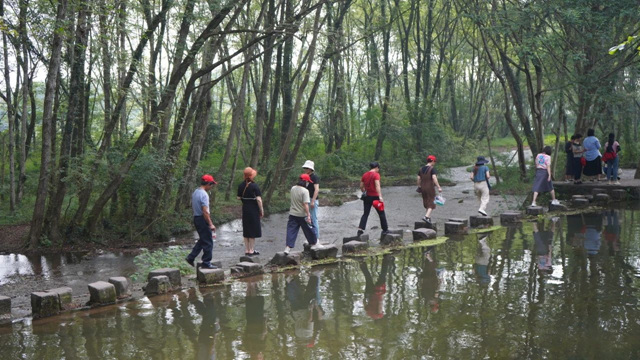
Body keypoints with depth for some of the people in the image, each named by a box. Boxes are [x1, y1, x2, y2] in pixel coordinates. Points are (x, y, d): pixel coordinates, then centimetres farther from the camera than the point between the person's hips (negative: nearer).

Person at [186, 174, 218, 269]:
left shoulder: (195, 192, 10)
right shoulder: (204, 194, -19)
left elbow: (192, 205, 19)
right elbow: (205, 211, -23)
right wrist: (211, 224, -21)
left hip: (196, 218, 9)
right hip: (203, 219, -9)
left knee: (202, 240, 20)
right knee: (208, 242, -1)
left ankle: (190, 257, 18)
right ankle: (206, 263, 4)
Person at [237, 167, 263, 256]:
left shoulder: (241, 185, 1)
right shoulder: (254, 186, -15)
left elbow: (238, 198, 6)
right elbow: (258, 199, -17)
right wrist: (261, 210, -9)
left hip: (245, 209, 6)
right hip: (253, 210, -6)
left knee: (246, 230, 13)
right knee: (253, 230, 3)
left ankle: (247, 250, 18)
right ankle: (251, 250, 7)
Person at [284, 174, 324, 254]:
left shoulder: (293, 188, 3)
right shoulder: (305, 191, -18)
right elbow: (305, 204, -21)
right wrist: (308, 215, -18)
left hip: (292, 214, 5)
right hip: (302, 215, -5)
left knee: (291, 230, 4)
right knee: (309, 230, 13)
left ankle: (288, 247, -4)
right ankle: (314, 244, 28)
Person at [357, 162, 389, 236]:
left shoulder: (365, 175, 7)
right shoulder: (376, 174, -12)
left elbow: (361, 186, 9)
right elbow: (377, 186, -23)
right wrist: (380, 197, -28)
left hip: (367, 197, 5)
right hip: (375, 197, -5)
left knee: (365, 214, 8)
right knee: (381, 213, 10)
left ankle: (360, 229, -5)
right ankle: (385, 229, 17)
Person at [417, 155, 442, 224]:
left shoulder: (421, 169, 7)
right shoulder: (432, 169, -12)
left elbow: (418, 179, 7)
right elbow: (434, 178, -24)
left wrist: (419, 187, 18)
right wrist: (439, 187, -26)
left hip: (423, 188, 6)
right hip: (430, 188, -6)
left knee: (426, 202, 19)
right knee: (432, 204, 0)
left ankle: (429, 217, 26)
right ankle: (426, 216, -17)